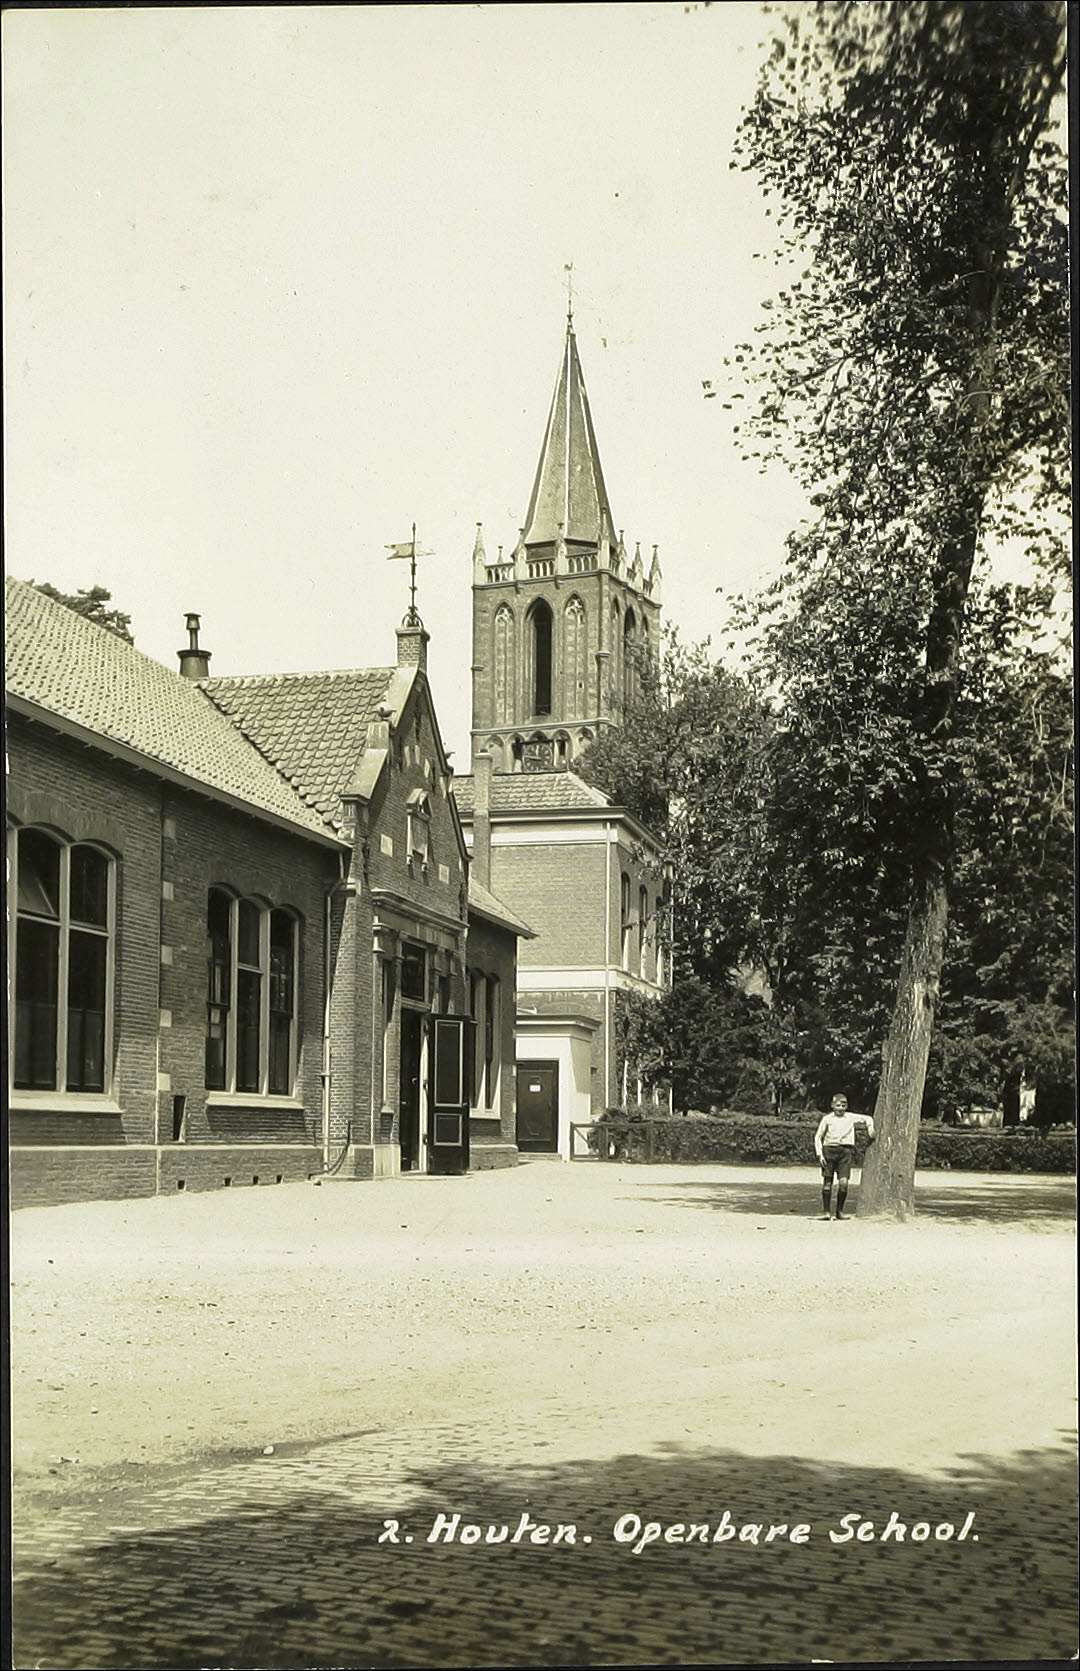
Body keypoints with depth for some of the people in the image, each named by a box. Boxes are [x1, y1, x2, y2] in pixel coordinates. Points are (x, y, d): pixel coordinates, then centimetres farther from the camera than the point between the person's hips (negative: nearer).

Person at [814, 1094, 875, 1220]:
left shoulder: (851, 1118, 8)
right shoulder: (827, 1119, 4)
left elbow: (867, 1118, 25)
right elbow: (818, 1137, 7)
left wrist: (870, 1129, 7)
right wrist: (820, 1155, -2)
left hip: (846, 1152, 1)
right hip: (829, 1150, -1)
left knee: (843, 1183, -10)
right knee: (827, 1182, -2)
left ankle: (840, 1210, 6)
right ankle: (827, 1212, 7)